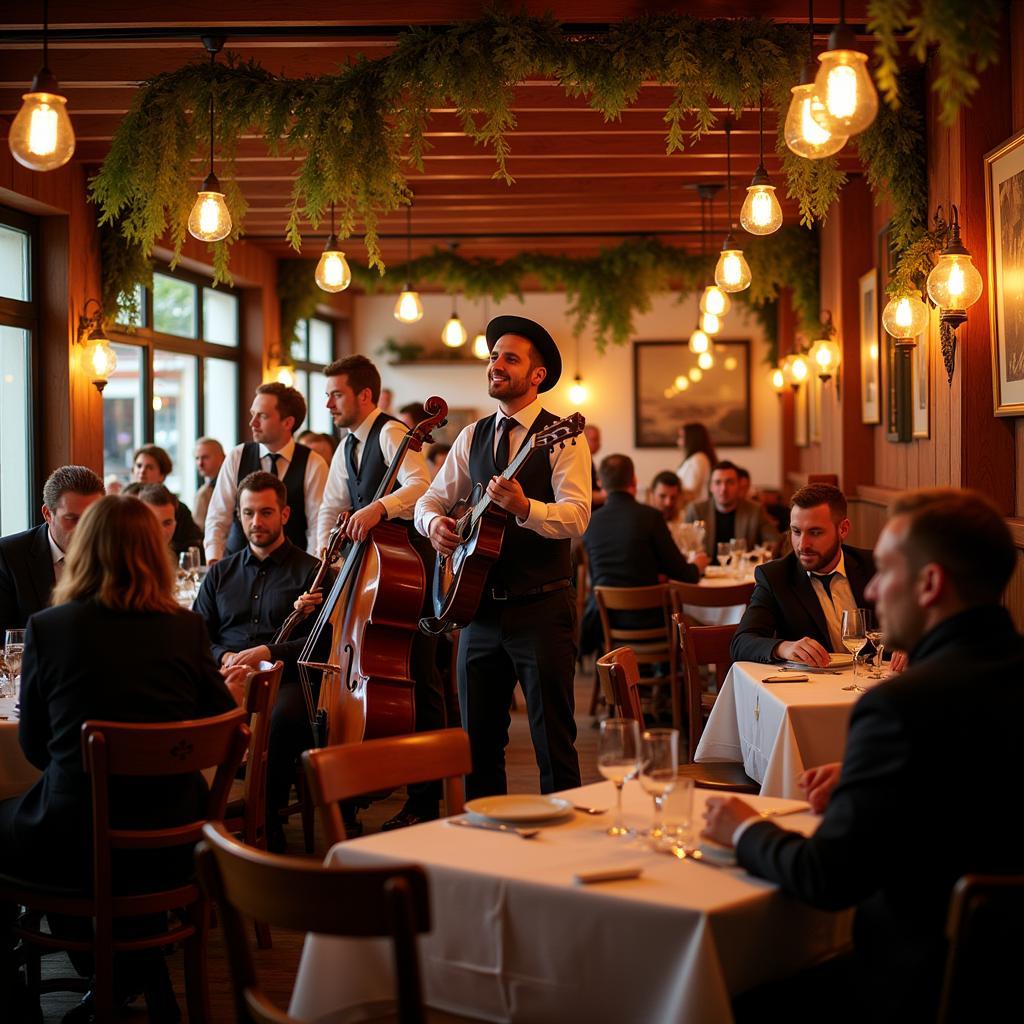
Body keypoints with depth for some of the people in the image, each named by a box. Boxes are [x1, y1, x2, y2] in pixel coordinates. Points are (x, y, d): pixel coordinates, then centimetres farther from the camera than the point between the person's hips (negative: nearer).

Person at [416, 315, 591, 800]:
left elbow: (577, 517, -18)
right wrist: (433, 522, -9)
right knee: (478, 739, 13)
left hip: (542, 609, -6)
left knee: (553, 740, 0)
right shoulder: (473, 437, 12)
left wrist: (524, 507, -35)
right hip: (481, 607, 6)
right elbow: (431, 498, 14)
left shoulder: (562, 437, -6)